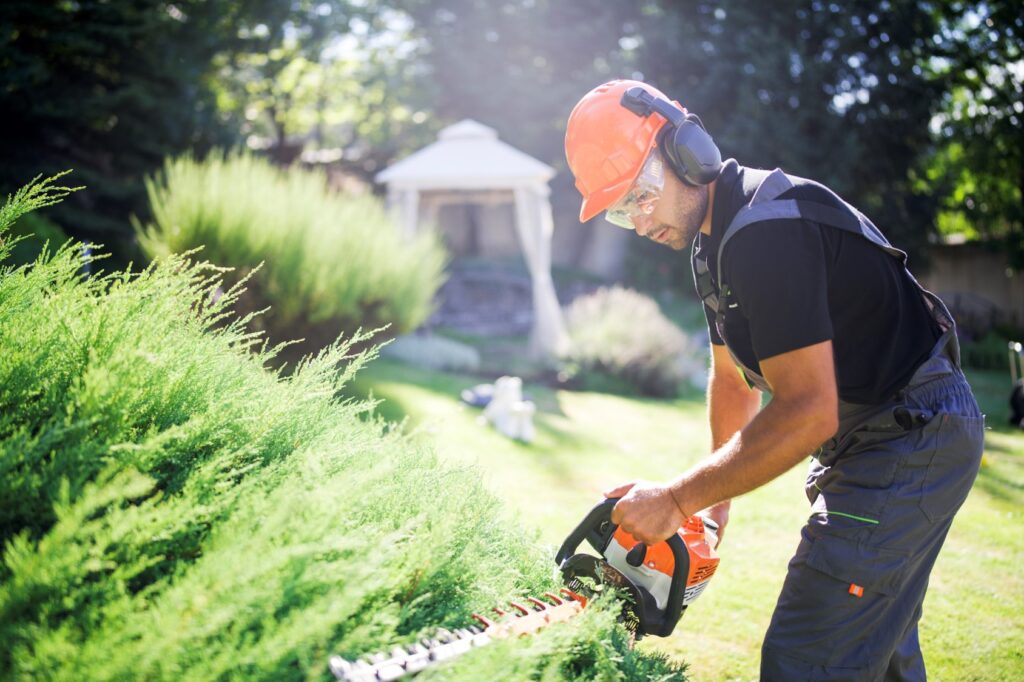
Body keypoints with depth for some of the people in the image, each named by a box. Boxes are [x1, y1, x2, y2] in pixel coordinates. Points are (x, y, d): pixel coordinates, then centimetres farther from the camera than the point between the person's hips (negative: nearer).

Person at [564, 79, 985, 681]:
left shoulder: (766, 229, -24)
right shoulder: (714, 239, 9)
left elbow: (808, 412, -28)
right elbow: (735, 376, 19)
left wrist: (676, 501, -23)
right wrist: (718, 498, 16)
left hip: (913, 436, -11)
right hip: (864, 444, 11)